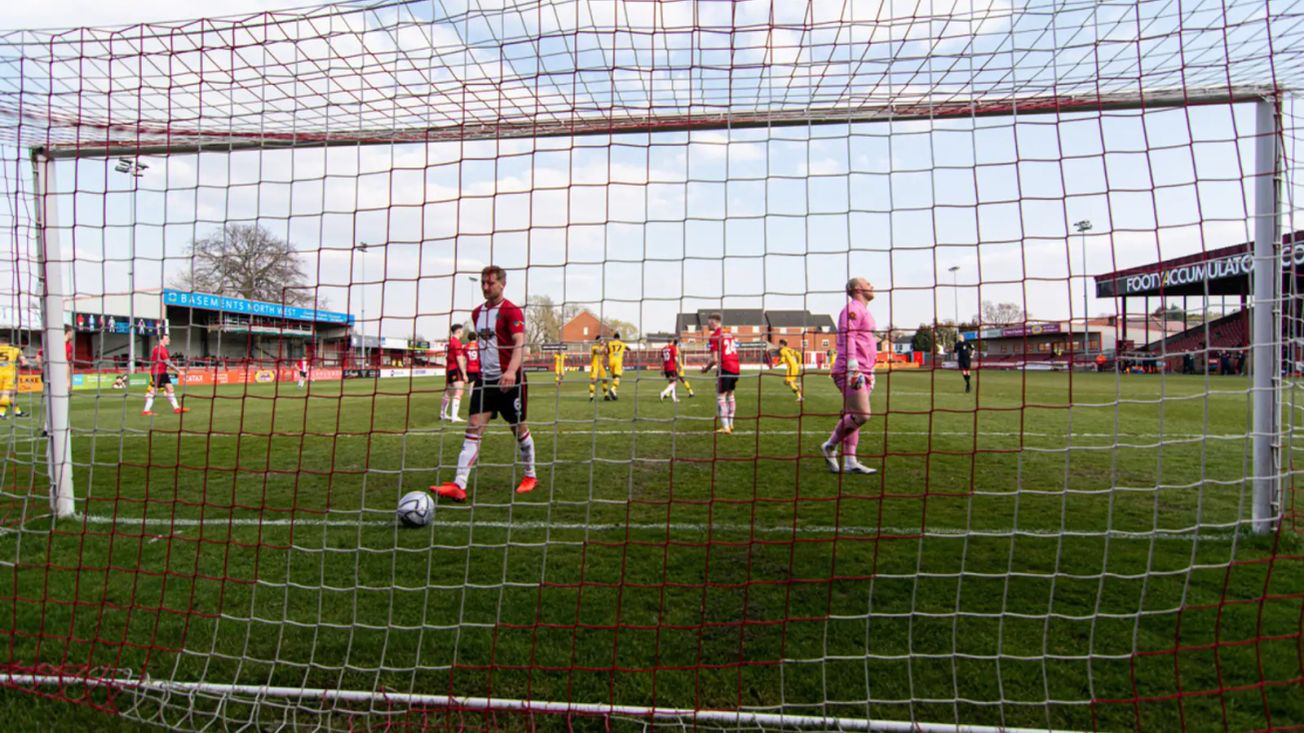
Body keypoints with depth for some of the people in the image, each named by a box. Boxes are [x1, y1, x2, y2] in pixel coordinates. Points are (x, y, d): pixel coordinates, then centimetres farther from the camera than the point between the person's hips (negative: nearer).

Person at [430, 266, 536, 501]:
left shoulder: (511, 311, -10)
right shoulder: (477, 313, 12)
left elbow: (519, 344, -22)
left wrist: (511, 370, -37)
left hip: (509, 380, -6)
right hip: (484, 379, 6)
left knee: (519, 428, 7)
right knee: (473, 429, -5)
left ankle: (530, 476, 26)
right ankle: (459, 486, -11)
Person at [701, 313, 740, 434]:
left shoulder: (715, 336, -8)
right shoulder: (730, 334, 15)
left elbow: (715, 359, -14)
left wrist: (706, 368, 4)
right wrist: (711, 360, 23)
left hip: (725, 368, -7)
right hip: (736, 367, 7)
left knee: (720, 397, 0)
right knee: (730, 395, 20)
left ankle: (725, 427, -6)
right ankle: (730, 424, 27)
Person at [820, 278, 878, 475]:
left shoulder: (864, 311, 25)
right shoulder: (852, 308, -6)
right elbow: (847, 338, -17)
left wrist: (870, 373, 25)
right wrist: (853, 369, -25)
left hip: (862, 372, 10)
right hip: (850, 372, -10)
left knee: (852, 416, 7)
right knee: (861, 415, -14)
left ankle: (850, 462, 8)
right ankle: (830, 447, 1)